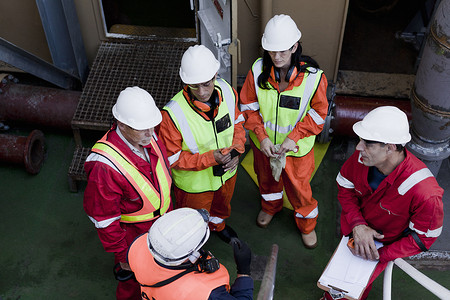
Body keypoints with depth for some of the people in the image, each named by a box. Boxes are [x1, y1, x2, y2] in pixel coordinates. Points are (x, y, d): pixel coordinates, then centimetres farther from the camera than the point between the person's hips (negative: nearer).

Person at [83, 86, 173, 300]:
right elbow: (103, 217, -26)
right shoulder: (105, 166, -39)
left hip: (160, 219, 7)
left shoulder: (147, 136, -17)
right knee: (135, 278, 19)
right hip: (132, 232, -7)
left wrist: (168, 208, 17)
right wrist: (122, 255, -15)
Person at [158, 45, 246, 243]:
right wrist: (209, 158, -35)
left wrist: (236, 149, -19)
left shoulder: (227, 92, -20)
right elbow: (171, 158, -25)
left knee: (222, 204, 36)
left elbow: (237, 122, -1)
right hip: (194, 183, -4)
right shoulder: (173, 114, -36)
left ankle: (218, 224, 70)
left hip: (227, 172, 5)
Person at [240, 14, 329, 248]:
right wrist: (261, 137, -19)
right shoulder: (258, 70, -17)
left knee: (299, 187, 14)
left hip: (296, 148, -2)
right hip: (263, 143, 3)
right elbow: (249, 107, -7)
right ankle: (270, 206, 61)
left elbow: (317, 115, -12)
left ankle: (307, 225, 44)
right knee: (266, 177, 28)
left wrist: (293, 138, -22)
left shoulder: (313, 77, -23)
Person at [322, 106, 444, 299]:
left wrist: (380, 255, -21)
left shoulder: (425, 193, -37)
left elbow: (424, 237, -20)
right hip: (353, 231, 4)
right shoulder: (361, 157, -24)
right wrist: (357, 224, -19)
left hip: (383, 245, -3)